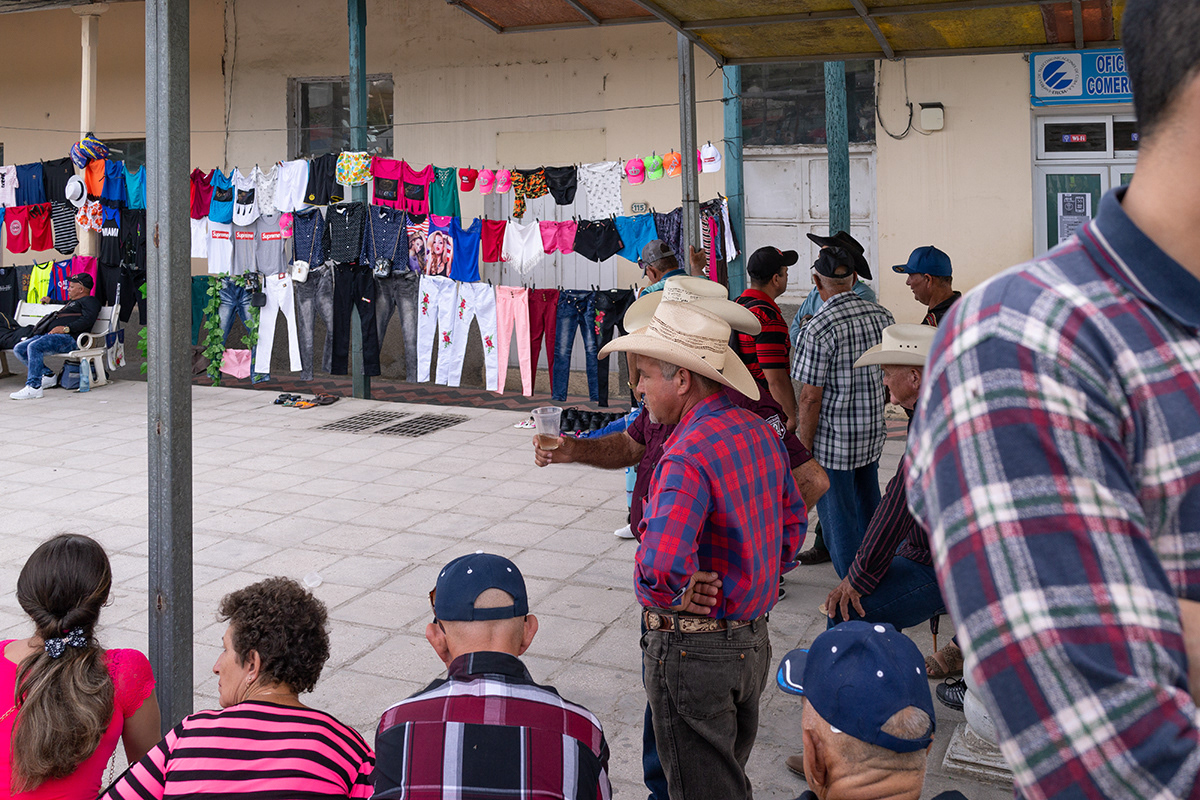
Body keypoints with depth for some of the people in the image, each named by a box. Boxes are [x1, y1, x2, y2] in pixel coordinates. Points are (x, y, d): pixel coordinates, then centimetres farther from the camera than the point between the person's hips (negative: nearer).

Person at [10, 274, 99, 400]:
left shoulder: (90, 301, 4)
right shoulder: (72, 302, 35)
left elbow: (88, 320, -14)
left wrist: (66, 328, -22)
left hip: (67, 338, -11)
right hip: (49, 335, 11)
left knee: (34, 347, -33)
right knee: (19, 349, -3)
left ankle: (33, 387, -33)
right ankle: (47, 375, -2)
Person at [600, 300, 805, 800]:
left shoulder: (688, 457, -27)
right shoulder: (759, 431, 2)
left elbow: (662, 563, -41)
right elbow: (792, 520, 16)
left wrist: (670, 594, -21)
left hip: (693, 650, -8)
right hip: (754, 638, 9)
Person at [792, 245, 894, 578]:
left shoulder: (819, 328, -19)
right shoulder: (882, 315, 2)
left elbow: (810, 397, -19)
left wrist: (803, 449, -11)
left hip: (833, 440, -7)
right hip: (873, 436, 7)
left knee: (839, 519, 4)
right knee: (869, 509, 21)